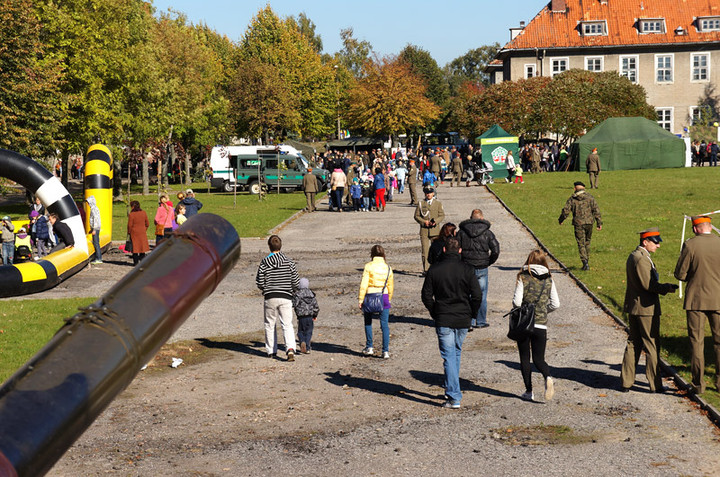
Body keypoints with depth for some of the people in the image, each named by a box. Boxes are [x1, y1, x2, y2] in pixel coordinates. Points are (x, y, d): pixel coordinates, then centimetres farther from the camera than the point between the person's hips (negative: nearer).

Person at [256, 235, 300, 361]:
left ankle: (271, 351, 22)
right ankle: (290, 348, -19)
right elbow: (296, 282, 0)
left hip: (270, 298, 0)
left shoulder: (264, 263, -4)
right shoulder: (289, 262, -2)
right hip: (285, 298, 0)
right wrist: (292, 292, 20)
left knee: (270, 325, 15)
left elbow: (259, 283, -3)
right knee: (287, 325, 1)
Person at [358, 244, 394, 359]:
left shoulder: (368, 266, -8)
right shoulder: (388, 268, 3)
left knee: (368, 323, 18)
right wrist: (389, 299, 23)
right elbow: (391, 286, 10)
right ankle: (386, 351, 2)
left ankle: (369, 347, 20)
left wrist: (360, 299, -5)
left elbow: (364, 284, -11)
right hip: (384, 297, 2)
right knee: (384, 325, 5)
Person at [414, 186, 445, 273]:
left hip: (435, 230, 0)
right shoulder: (421, 203, 7)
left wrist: (435, 221, -14)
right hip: (424, 230, 0)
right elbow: (416, 216, 6)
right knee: (425, 250, -3)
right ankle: (425, 270, 0)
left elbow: (442, 216, 4)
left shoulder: (438, 203, 7)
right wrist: (424, 222, -11)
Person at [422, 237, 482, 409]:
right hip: (463, 320, 2)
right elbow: (477, 296, -5)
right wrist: (470, 314, 9)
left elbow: (426, 295, -1)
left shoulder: (434, 269, -4)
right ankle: (452, 391, 28)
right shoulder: (466, 269, -4)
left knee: (449, 357, -1)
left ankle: (454, 398, -8)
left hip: (443, 320, -2)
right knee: (456, 353, 20)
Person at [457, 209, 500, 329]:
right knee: (481, 295, 10)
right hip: (482, 269, -1)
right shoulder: (487, 232, -2)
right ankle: (481, 322, 15)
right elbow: (496, 251, -6)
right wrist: (488, 262, 7)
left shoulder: (461, 232, 0)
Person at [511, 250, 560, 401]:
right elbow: (555, 304, 1)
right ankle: (548, 378, -21)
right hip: (541, 325, 2)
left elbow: (517, 302, -11)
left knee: (525, 359, 10)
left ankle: (529, 391, 10)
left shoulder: (523, 278, -6)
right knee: (539, 358, 9)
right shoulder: (548, 280, 2)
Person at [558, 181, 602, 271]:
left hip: (578, 223, -2)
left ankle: (585, 261, -17)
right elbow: (596, 210, -2)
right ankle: (586, 262, 23)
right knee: (587, 242, 17)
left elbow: (565, 211, -2)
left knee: (581, 244, 0)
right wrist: (599, 223, 0)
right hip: (589, 223, 2)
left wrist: (560, 220, 15)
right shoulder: (590, 198, 3)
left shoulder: (572, 199, 0)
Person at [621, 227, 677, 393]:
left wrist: (663, 287, 8)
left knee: (633, 344, 14)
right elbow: (648, 284, -22)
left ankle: (626, 382, 16)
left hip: (633, 307, 10)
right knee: (652, 346, -1)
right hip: (646, 308, -10)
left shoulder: (633, 256, 14)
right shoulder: (641, 259, -18)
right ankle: (655, 384, 5)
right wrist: (667, 288, -13)